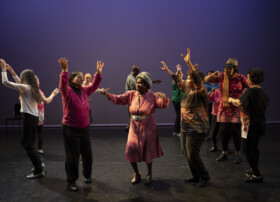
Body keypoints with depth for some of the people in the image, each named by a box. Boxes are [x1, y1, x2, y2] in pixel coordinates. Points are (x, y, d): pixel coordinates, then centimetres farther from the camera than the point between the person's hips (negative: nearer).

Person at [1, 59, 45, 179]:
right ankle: (38, 166, 20)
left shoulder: (25, 88, -12)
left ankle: (39, 171, -1)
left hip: (28, 118, -8)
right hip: (34, 118, 8)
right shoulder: (33, 88, 12)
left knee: (27, 144, -3)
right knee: (26, 143, 17)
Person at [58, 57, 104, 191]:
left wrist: (98, 72, 8)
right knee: (72, 157, 1)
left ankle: (87, 175, 39)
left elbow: (94, 85, 18)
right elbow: (63, 85, -33)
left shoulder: (84, 91, 7)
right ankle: (71, 181, 18)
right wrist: (64, 71, -46)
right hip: (70, 130, -6)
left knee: (87, 154, 16)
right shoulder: (68, 91, -12)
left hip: (84, 129, 7)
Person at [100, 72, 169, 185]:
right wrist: (107, 94, -18)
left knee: (148, 152, 7)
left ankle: (149, 174, 33)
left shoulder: (152, 96, -10)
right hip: (134, 128, 3)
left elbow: (163, 104, -23)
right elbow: (118, 99, -3)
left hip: (148, 129, -2)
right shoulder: (131, 95, 0)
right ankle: (136, 174, 19)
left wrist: (163, 98, -45)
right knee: (131, 150, -5)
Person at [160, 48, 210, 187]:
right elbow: (178, 81, 24)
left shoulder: (200, 93, -15)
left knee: (192, 155, -7)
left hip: (197, 129, -9)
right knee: (186, 154, 13)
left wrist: (189, 63, -41)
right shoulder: (188, 90, 9)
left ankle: (204, 177, 12)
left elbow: (197, 78, -32)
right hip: (185, 128, 9)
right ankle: (196, 177, 27)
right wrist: (168, 71, 29)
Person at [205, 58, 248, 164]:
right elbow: (206, 80, 4)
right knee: (223, 131, 7)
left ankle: (238, 154, 17)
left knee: (236, 131, -1)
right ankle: (224, 153, 22)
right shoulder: (221, 76, -1)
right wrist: (213, 75, -15)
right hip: (224, 108, 3)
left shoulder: (241, 78, -9)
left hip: (236, 109, -3)